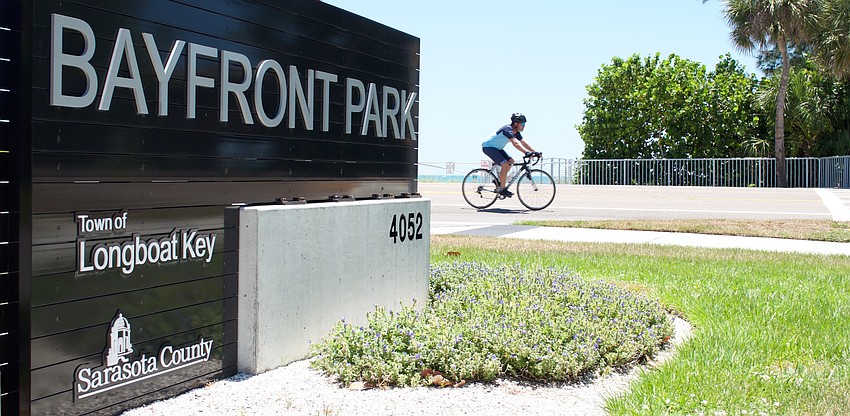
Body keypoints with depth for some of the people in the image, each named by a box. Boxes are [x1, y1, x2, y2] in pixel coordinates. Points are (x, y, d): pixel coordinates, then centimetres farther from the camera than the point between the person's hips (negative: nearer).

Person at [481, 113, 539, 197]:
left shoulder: (516, 132, 1)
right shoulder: (508, 129, -27)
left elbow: (523, 143, 3)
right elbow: (515, 143, -40)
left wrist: (534, 152, -8)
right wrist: (527, 152, -48)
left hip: (497, 148, 10)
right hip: (488, 147, -10)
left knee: (511, 161, 1)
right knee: (505, 164, -20)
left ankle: (499, 181, 13)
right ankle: (502, 189, -13)